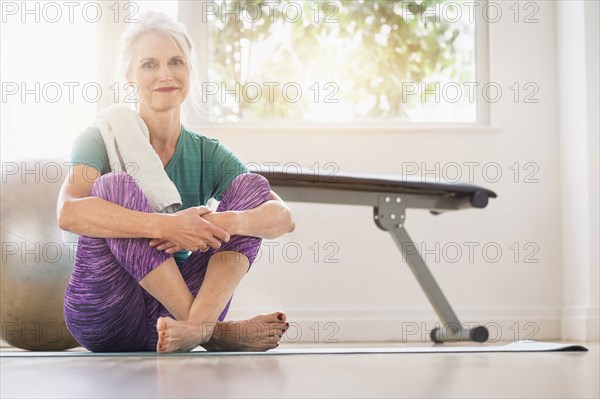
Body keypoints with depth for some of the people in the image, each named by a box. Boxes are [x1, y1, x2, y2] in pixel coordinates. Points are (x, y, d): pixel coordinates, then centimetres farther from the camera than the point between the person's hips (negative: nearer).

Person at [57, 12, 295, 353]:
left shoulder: (209, 155, 8)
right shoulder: (101, 141, -3)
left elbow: (284, 218, -6)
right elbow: (68, 212, -25)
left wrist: (227, 222, -28)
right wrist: (165, 225, -37)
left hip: (171, 311, 4)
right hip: (107, 320, -3)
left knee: (251, 186, -7)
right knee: (116, 185, -24)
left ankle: (193, 326, -33)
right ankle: (210, 331, -27)